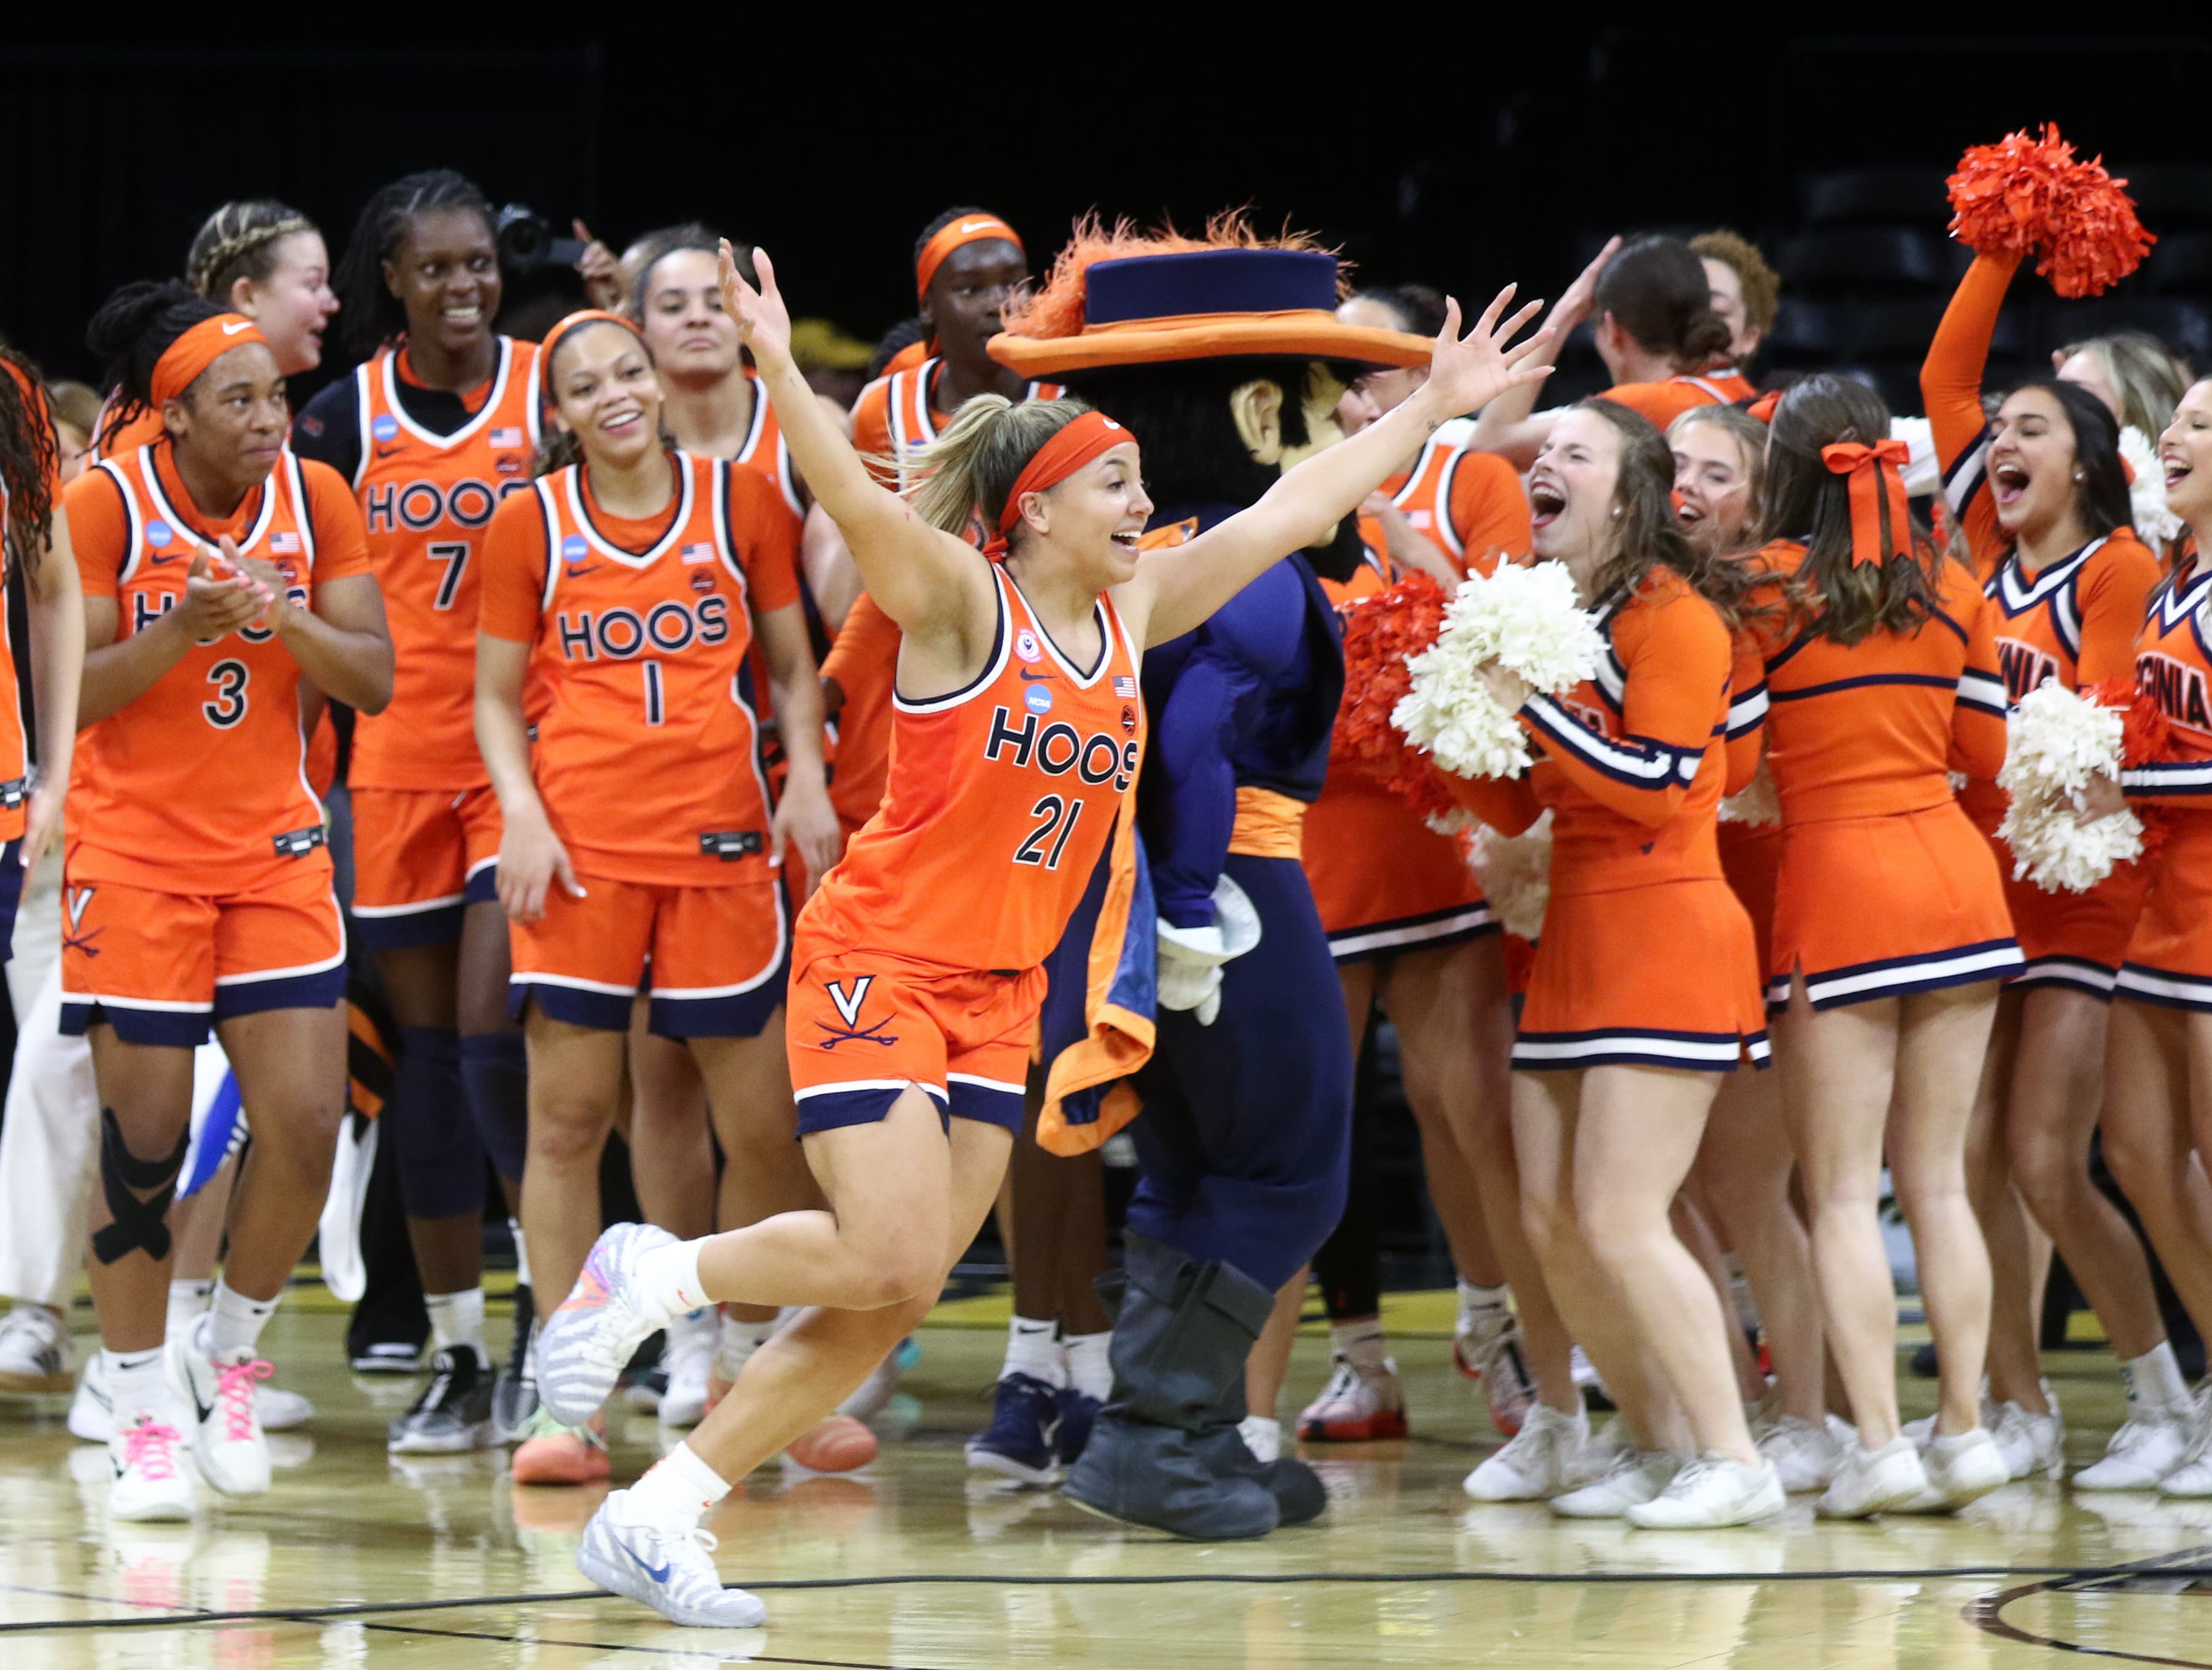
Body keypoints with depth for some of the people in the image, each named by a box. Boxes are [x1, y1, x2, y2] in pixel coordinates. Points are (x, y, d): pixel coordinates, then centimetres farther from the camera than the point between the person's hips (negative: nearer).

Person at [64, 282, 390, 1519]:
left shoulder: (316, 499, -1)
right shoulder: (107, 504, -10)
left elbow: (374, 682, -3)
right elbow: (69, 695, -11)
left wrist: (287, 619, -20)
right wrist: (180, 630, -26)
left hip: (275, 848, 3)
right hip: (136, 851, -3)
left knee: (309, 1123, -7)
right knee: (145, 1136, -3)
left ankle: (230, 1357, 16)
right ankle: (142, 1418, 10)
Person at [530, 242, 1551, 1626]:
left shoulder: (1133, 614, 7)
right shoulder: (962, 602, -12)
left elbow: (1289, 512, 13)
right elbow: (856, 501, -29)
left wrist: (1434, 408, 14)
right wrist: (779, 372, -45)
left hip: (1001, 994, 7)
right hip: (878, 964, -7)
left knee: (886, 1311, 1)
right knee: (890, 1263, -20)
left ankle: (656, 1520, 7)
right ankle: (653, 1274, 6)